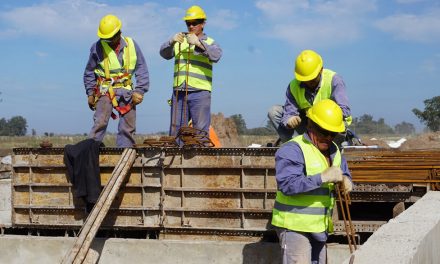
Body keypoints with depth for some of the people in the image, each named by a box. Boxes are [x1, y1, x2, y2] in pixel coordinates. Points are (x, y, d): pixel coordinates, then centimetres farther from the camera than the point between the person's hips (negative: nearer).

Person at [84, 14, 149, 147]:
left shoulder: (131, 45, 4)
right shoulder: (98, 47, 1)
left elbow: (142, 69, 6)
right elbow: (89, 72, 9)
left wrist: (139, 91, -3)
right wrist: (90, 93, 5)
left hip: (126, 91, 3)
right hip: (105, 91, -3)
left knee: (128, 126, 3)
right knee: (100, 122, -17)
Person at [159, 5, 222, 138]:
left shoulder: (210, 42, 7)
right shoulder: (180, 40, 16)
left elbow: (216, 55, -14)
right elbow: (164, 53, 1)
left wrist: (198, 44, -28)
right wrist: (171, 41, -20)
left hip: (200, 92, -3)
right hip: (179, 91, 3)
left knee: (201, 131, -6)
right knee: (175, 129, 5)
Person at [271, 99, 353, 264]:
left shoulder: (334, 150, 13)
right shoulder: (292, 150, -16)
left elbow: (344, 172, 22)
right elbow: (288, 184, -27)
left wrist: (346, 180, -4)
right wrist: (322, 177, -32)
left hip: (319, 227, 9)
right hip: (295, 226, -9)